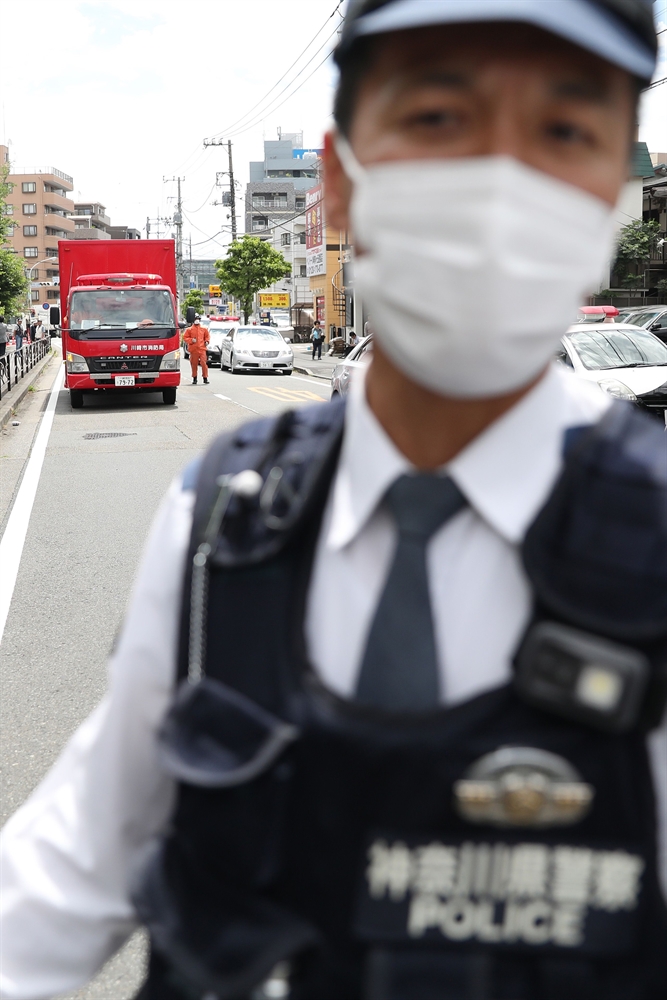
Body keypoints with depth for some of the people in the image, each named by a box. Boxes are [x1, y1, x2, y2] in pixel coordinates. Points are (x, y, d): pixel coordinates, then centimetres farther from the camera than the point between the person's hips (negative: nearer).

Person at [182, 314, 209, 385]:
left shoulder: (204, 329, 11)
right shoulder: (189, 329, 7)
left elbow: (207, 336, 21)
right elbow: (185, 338, 6)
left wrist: (207, 341, 2)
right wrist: (191, 340, -10)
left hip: (202, 349, 0)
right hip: (193, 350, 0)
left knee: (203, 363, -11)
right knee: (194, 364, 5)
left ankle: (205, 378, -6)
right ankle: (194, 378, 16)